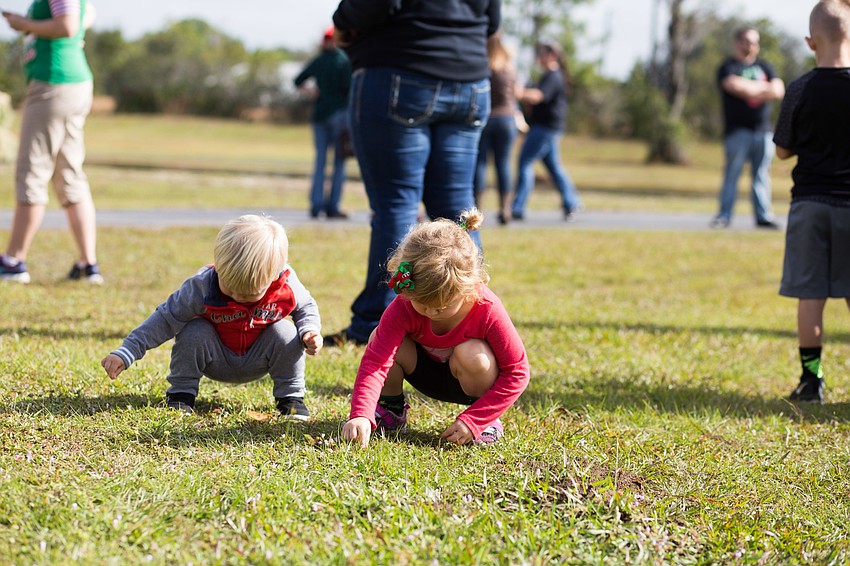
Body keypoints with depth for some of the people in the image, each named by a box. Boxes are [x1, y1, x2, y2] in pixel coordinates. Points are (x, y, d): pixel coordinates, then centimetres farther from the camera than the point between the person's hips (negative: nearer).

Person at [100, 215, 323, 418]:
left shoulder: (287, 284, -25)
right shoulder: (202, 287, -30)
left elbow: (306, 307, -2)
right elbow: (166, 319, -24)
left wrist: (310, 332, -25)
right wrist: (125, 353, -31)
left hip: (256, 363, 1)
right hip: (217, 360, -1)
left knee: (285, 332, -27)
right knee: (194, 332, -30)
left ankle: (291, 397, -7)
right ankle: (181, 393, -10)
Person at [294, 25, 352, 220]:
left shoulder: (318, 61, 7)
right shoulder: (344, 60, -6)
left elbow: (298, 81, 9)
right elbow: (348, 85, -17)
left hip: (320, 114, 5)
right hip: (339, 113, -5)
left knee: (320, 160, 7)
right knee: (339, 161, -1)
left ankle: (316, 204, 1)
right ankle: (332, 206, -5)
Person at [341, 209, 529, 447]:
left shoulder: (488, 310, -33)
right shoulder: (404, 307, -29)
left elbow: (517, 374, -26)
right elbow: (375, 360, -38)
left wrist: (473, 420, -32)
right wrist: (361, 415, -54)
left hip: (470, 382, -2)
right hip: (428, 372, 2)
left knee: (473, 355, -37)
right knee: (379, 339, -24)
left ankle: (486, 419, -8)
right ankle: (391, 409, 1)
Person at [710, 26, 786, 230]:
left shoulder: (764, 67, 19)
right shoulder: (729, 67, 4)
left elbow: (779, 90, 6)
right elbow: (734, 86, -15)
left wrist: (749, 89, -9)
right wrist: (763, 87, -2)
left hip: (763, 129, 4)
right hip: (738, 129, -4)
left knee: (762, 174, 4)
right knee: (732, 173, -6)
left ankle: (764, 216, 6)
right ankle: (724, 216, -3)